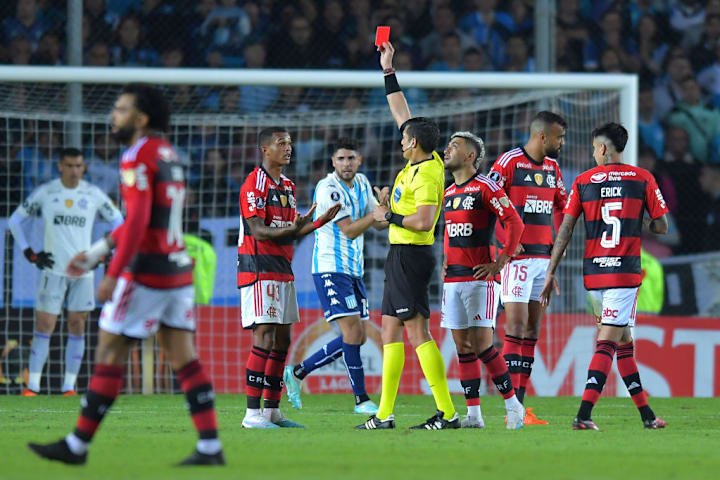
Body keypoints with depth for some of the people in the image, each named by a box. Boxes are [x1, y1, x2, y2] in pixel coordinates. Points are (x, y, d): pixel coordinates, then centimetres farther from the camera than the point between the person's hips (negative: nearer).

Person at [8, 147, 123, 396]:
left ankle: (69, 387, 6)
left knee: (77, 326, 1)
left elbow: (117, 220, 18)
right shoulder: (45, 193, 0)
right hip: (53, 270, -2)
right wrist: (29, 253, 0)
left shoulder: (93, 194, 4)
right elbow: (15, 220, 8)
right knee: (44, 326, -6)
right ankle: (32, 387, -4)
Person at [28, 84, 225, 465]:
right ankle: (210, 446, -2)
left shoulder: (138, 157, -12)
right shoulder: (167, 154, 16)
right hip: (178, 267, 9)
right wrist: (96, 252, 27)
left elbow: (138, 222, -20)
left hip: (146, 272, -9)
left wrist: (113, 276, -20)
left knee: (109, 355, -1)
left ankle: (78, 444, 4)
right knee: (183, 358, 5)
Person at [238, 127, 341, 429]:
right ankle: (252, 413, -13)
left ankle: (272, 410, 14)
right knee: (264, 337, -13)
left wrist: (321, 221, 6)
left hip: (282, 269, 9)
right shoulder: (254, 183, -10)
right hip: (259, 268, -9)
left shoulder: (288, 186, 18)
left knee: (282, 340, 8)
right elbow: (259, 232, -17)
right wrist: (292, 229, -32)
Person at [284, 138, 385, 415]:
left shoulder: (362, 184, 11)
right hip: (330, 268, -9)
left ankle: (298, 373, 18)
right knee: (352, 331, -14)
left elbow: (378, 223, 18)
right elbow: (349, 230, -19)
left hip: (353, 270, 9)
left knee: (357, 337, 7)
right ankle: (361, 400, -8)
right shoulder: (328, 189, -15)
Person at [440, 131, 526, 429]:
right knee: (462, 346, 4)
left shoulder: (485, 187, -8)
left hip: (479, 278, -8)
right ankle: (473, 414, 6)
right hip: (452, 279, 8)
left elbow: (514, 223, -12)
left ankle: (513, 404, 1)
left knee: (482, 344, -11)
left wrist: (499, 264, -13)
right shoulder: (448, 193, 16)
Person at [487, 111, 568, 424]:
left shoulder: (552, 168, 14)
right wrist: (507, 242, -16)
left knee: (532, 331, 6)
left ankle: (519, 405, 8)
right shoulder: (509, 162, -8)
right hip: (517, 257, -7)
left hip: (544, 257, 7)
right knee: (516, 327, -12)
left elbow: (561, 206, 26)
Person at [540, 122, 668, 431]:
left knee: (624, 341, 14)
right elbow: (661, 226, 2)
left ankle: (646, 414, 19)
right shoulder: (643, 179, 0)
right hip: (625, 271, -3)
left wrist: (551, 273, 5)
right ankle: (583, 414, -20)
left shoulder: (583, 182, 4)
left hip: (593, 272, 3)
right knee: (608, 343, -8)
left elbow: (565, 229, 2)